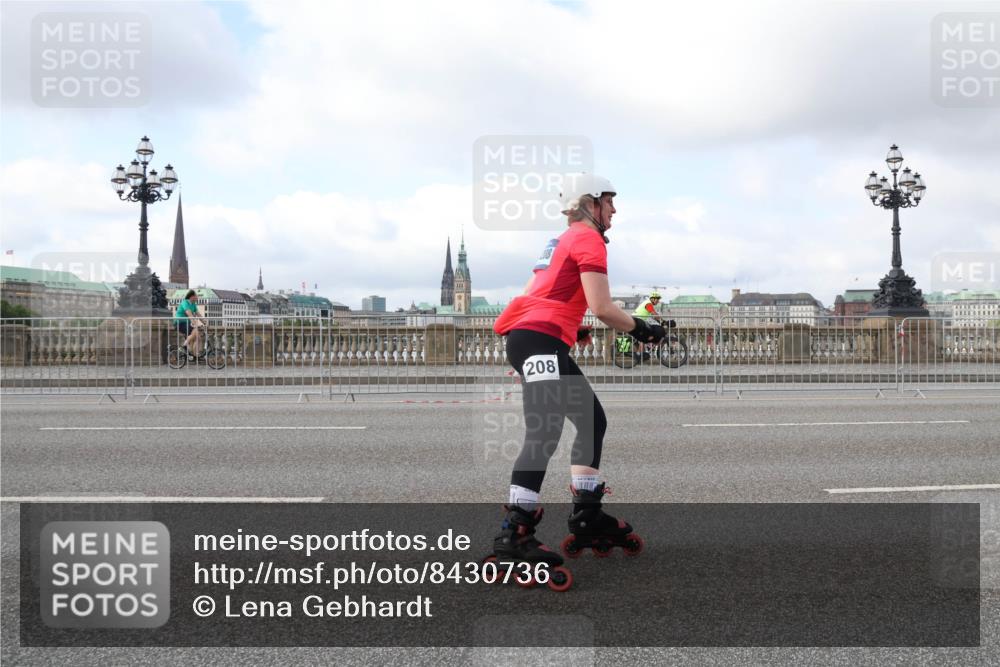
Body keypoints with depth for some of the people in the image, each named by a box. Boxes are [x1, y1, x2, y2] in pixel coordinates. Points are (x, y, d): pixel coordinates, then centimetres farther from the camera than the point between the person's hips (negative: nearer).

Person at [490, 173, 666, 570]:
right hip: (539, 342, -10)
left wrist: (572, 329, 27)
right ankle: (512, 534, -22)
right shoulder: (589, 239, -3)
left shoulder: (564, 241, 26)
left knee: (593, 421, 16)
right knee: (544, 434, -19)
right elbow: (601, 307, -12)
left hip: (547, 344, 10)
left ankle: (586, 516, 20)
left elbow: (538, 296, 25)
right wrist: (640, 330, 3)